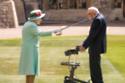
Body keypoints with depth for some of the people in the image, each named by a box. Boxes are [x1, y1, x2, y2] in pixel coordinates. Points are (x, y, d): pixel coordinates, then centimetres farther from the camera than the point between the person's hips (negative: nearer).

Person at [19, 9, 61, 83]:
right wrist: (53, 31, -42)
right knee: (32, 72, -7)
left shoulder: (28, 24, 13)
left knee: (29, 71, 14)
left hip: (27, 50, 10)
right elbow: (39, 33, -36)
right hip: (31, 50, -10)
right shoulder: (32, 26, -17)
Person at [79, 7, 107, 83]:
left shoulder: (98, 19, -19)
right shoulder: (100, 18, 14)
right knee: (94, 66, 17)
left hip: (96, 47, -11)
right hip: (96, 47, 11)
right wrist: (85, 44, 13)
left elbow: (92, 35, -22)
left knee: (95, 68, -5)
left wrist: (84, 46, -16)